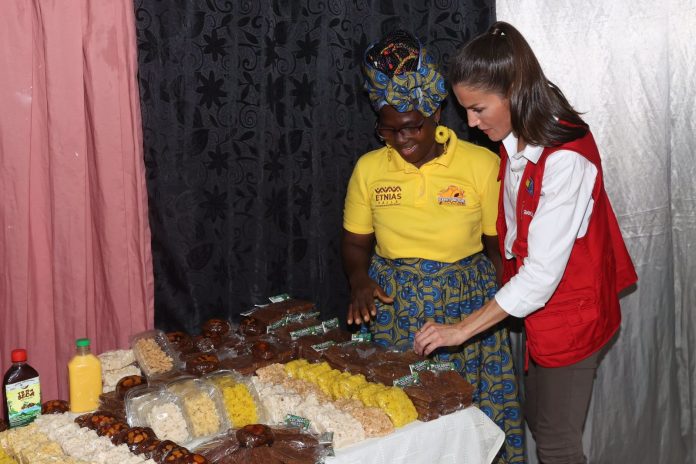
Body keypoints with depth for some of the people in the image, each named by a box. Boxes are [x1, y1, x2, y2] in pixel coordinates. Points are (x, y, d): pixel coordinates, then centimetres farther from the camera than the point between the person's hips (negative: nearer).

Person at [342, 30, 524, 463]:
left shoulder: (483, 164, -7)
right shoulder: (369, 168, 0)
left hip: (467, 304, -1)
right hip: (394, 308, 2)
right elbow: (356, 241, 9)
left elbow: (500, 243, -2)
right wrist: (360, 281, -9)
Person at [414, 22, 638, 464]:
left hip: (570, 313, -8)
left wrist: (462, 329, -25)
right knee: (537, 417, 21)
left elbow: (542, 273, -29)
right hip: (537, 307, 8)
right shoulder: (516, 141, -1)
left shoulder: (565, 159, -28)